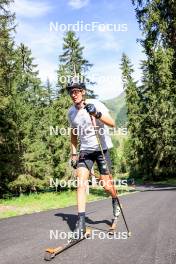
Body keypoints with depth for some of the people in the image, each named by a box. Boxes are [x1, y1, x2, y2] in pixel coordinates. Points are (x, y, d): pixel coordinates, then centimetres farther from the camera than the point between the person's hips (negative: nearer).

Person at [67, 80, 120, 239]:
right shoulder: (71, 112, 3)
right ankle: (81, 222, -8)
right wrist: (73, 153, 12)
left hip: (102, 148, -3)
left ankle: (115, 202, 35)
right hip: (85, 151, 4)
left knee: (107, 185, 0)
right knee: (81, 183, -11)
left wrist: (97, 114, -37)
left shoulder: (96, 104, -12)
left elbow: (112, 124, -21)